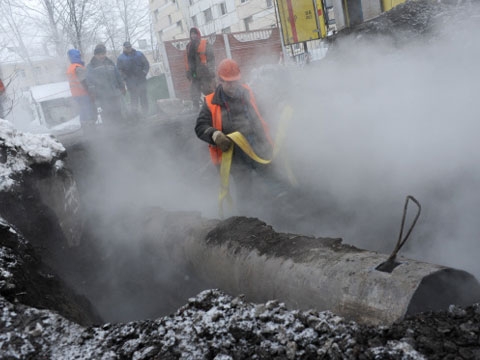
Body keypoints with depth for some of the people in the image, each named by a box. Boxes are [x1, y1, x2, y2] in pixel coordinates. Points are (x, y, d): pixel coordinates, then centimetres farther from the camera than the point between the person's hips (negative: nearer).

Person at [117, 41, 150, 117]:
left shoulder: (139, 54, 9)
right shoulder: (121, 58, 3)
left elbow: (146, 64, 11)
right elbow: (119, 70, 0)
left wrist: (144, 72, -3)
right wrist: (125, 77, -12)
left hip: (141, 79, 2)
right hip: (131, 81, -2)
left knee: (143, 96, 7)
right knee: (134, 97, -3)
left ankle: (145, 112, 16)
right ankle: (135, 112, 3)